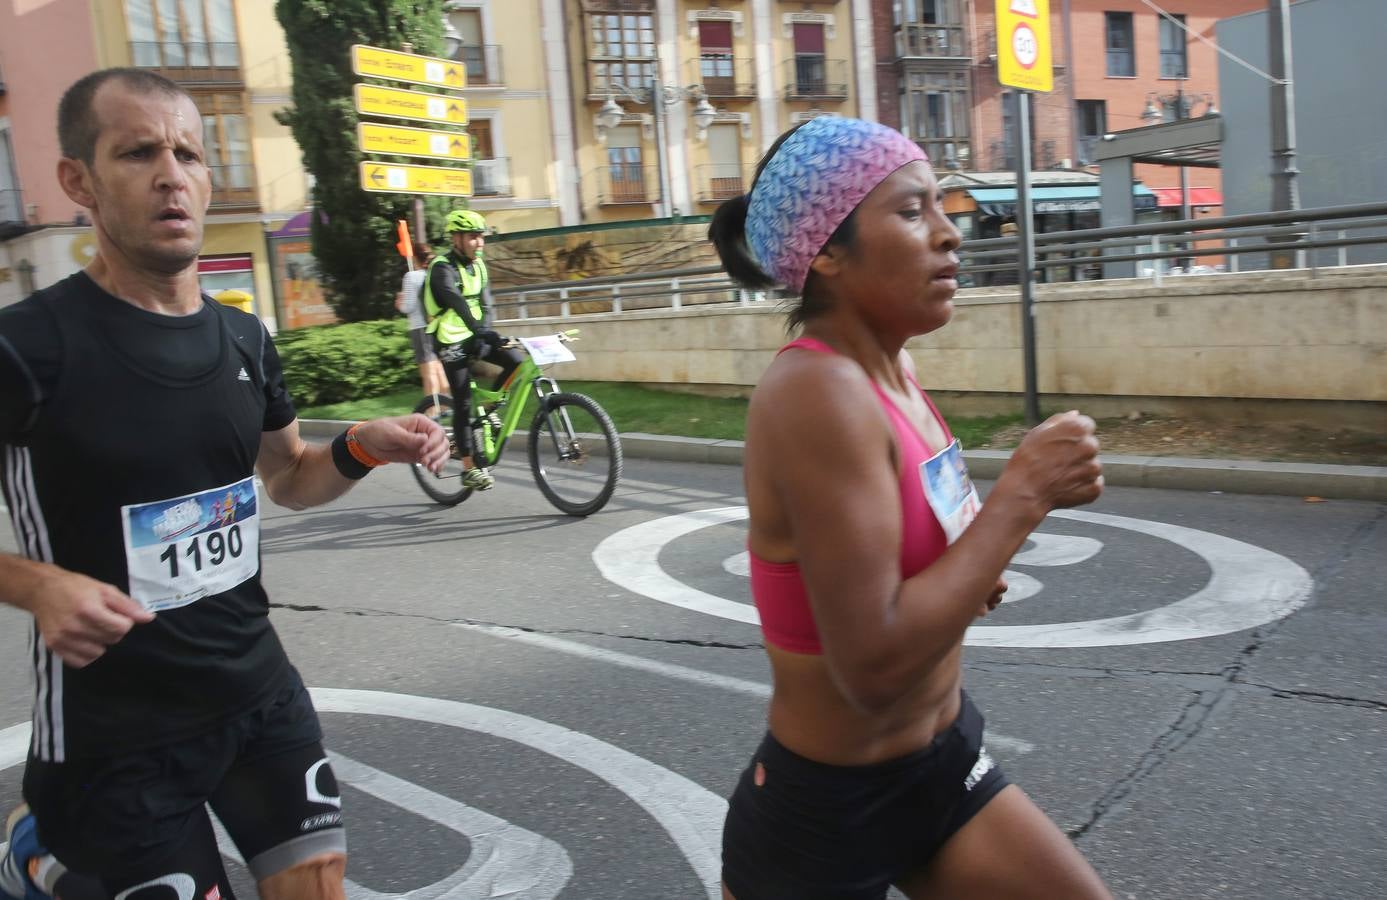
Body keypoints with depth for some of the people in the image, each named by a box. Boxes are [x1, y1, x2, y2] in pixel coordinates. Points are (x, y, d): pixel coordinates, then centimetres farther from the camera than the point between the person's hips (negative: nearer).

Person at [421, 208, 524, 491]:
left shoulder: (477, 265, 6)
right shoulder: (442, 268, -18)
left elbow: (485, 303, -2)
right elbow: (457, 302, -34)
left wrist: (485, 333, -19)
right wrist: (480, 331, -48)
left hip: (474, 337, 7)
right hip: (451, 342, -7)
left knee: (515, 361, -14)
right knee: (463, 404, -5)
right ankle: (469, 468, 2)